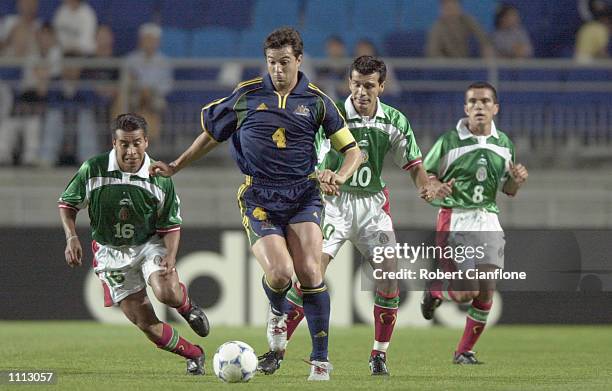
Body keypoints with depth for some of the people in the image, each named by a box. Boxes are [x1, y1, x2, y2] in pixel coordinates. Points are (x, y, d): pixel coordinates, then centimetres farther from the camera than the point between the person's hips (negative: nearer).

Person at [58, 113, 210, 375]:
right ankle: (194, 354, 15)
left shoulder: (160, 178, -13)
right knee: (145, 322, -7)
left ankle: (186, 305, 9)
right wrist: (71, 238, -16)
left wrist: (171, 255, -22)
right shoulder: (93, 170, -15)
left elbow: (171, 225, -4)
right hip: (111, 252, 1)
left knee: (168, 293, -30)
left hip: (149, 243, -1)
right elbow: (67, 204, 0)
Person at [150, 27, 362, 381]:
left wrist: (340, 175, -12)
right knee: (280, 273, -19)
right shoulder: (246, 95, 4)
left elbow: (352, 149, 8)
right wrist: (176, 167, 19)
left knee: (310, 272, -15)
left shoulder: (316, 101, 4)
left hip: (303, 194, 0)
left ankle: (321, 358, -5)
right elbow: (211, 135, 19)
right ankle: (278, 312, 19)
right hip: (259, 198, 0)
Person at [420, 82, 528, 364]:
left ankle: (464, 351, 11)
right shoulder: (449, 142, -6)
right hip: (454, 220, -4)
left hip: (488, 220, 4)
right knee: (467, 291, -13)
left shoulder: (503, 143, 9)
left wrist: (517, 181, -5)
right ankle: (434, 290, 21)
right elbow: (424, 175, 2)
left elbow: (508, 189, 18)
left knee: (486, 290, -4)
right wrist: (436, 187, -20)